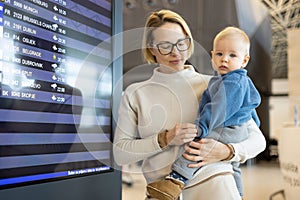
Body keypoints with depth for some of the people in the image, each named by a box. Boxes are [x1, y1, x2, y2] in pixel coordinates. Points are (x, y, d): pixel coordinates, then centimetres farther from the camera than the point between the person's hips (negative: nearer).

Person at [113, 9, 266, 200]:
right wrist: (164, 139, -9)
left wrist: (227, 152, -11)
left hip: (213, 180, 1)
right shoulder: (135, 94, 7)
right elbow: (120, 154, 3)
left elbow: (258, 139, 8)